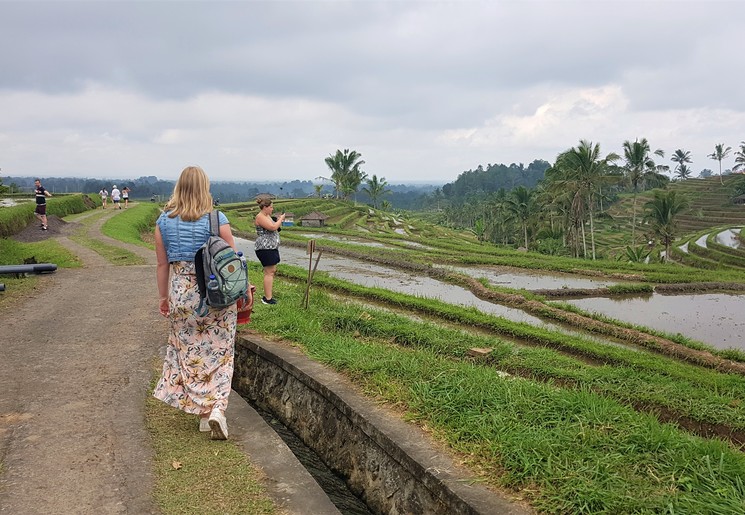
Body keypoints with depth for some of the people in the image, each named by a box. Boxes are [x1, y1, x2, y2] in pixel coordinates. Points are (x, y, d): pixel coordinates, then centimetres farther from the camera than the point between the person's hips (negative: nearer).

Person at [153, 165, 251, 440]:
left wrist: (163, 296, 16)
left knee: (190, 353, 13)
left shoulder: (164, 221, 0)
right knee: (218, 352, 8)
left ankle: (203, 412, 19)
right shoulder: (217, 220, -10)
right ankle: (216, 408, -6)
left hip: (181, 295, 3)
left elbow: (163, 264, 6)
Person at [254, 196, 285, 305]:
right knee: (269, 272, -10)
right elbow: (273, 227, -24)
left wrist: (279, 221, 9)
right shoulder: (260, 217, -14)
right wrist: (281, 219, -9)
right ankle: (268, 299, -9)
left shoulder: (267, 216, 17)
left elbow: (275, 229, 25)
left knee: (273, 270, 13)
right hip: (265, 248, -10)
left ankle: (268, 295, 20)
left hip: (272, 247, 10)